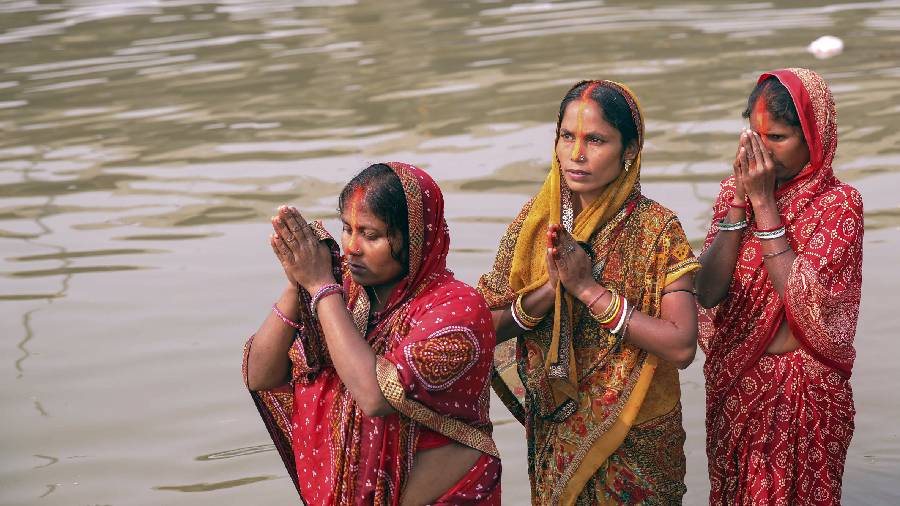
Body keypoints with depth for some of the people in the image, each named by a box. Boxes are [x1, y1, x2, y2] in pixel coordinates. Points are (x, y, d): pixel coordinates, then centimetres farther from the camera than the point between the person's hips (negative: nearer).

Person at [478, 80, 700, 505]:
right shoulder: (537, 219, -5)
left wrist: (589, 288, -26)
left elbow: (681, 346, -24)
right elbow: (486, 326, -5)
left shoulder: (656, 229, -16)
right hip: (552, 434, 3)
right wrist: (548, 290, -22)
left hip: (635, 438, -3)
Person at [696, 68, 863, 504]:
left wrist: (764, 202, -22)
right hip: (732, 382, 4)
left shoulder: (838, 203, -12)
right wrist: (741, 199, -18)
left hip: (802, 389, -4)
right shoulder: (734, 192, -1)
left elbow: (801, 299, -24)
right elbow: (707, 292, -12)